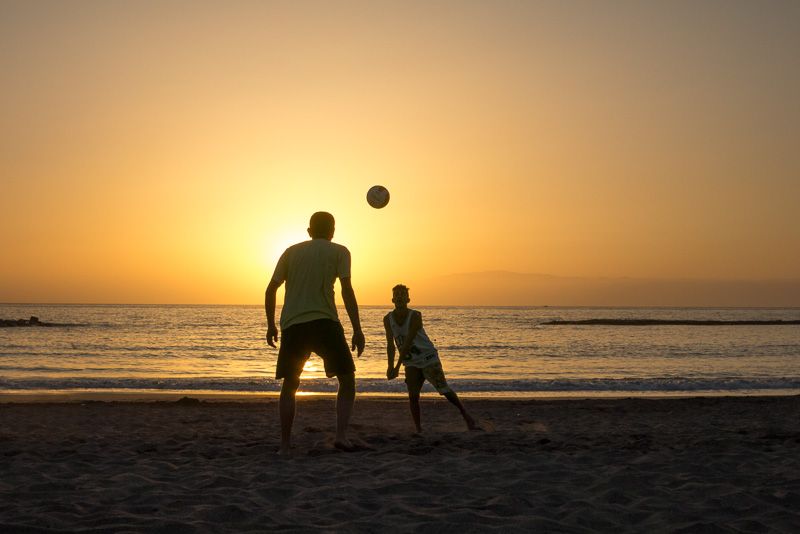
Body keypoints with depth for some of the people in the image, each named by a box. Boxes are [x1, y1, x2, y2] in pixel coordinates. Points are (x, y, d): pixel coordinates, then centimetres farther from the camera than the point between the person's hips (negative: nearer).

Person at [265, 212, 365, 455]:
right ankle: (341, 435, -8)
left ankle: (285, 445, 12)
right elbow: (347, 291, -5)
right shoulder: (339, 252, 7)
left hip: (292, 326, 3)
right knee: (347, 379, 9)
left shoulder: (291, 252, 16)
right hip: (325, 323, -3)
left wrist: (271, 325, 22)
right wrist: (357, 330, -5)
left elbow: (270, 291, 12)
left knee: (290, 385, 16)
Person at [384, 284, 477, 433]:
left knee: (444, 390, -2)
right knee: (413, 395, -10)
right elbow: (390, 345, -6)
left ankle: (466, 416, 14)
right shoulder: (388, 319, -7)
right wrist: (390, 367, -19)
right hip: (411, 362, 4)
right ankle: (418, 429, -2)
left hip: (428, 358, -3)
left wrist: (397, 367, -28)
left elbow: (408, 343, -26)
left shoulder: (415, 316, -22)